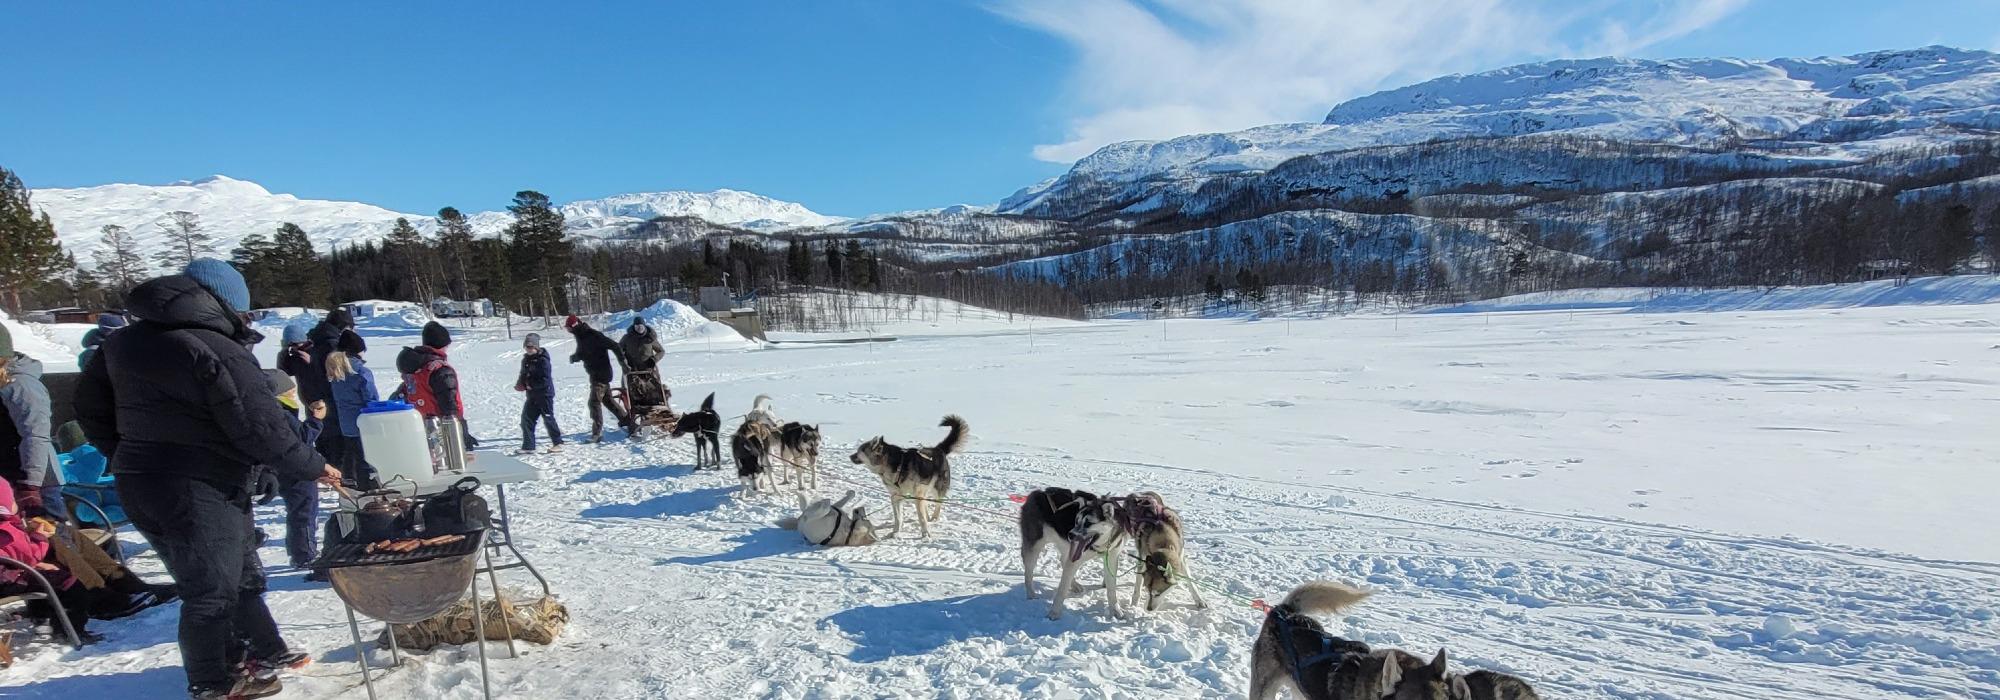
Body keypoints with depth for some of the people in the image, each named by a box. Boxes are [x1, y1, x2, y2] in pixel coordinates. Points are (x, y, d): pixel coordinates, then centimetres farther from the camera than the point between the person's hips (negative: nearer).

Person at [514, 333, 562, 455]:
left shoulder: (542, 360, -16)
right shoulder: (526, 360, 9)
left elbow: (545, 380, -20)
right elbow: (524, 375, 17)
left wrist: (531, 385, -21)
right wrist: (521, 383, -3)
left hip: (545, 394, -8)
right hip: (532, 396, 8)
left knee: (548, 419, 0)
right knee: (526, 419, 4)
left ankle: (558, 443, 12)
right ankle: (528, 446, 10)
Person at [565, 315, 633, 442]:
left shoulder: (593, 336, -20)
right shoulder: (581, 337, 9)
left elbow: (614, 346, -23)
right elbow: (581, 353, 17)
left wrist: (622, 360, -20)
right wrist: (574, 357, -5)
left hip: (601, 373, -10)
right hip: (594, 373, 10)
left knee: (595, 402, -10)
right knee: (607, 399, 18)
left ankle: (597, 433, -8)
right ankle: (627, 421, 28)